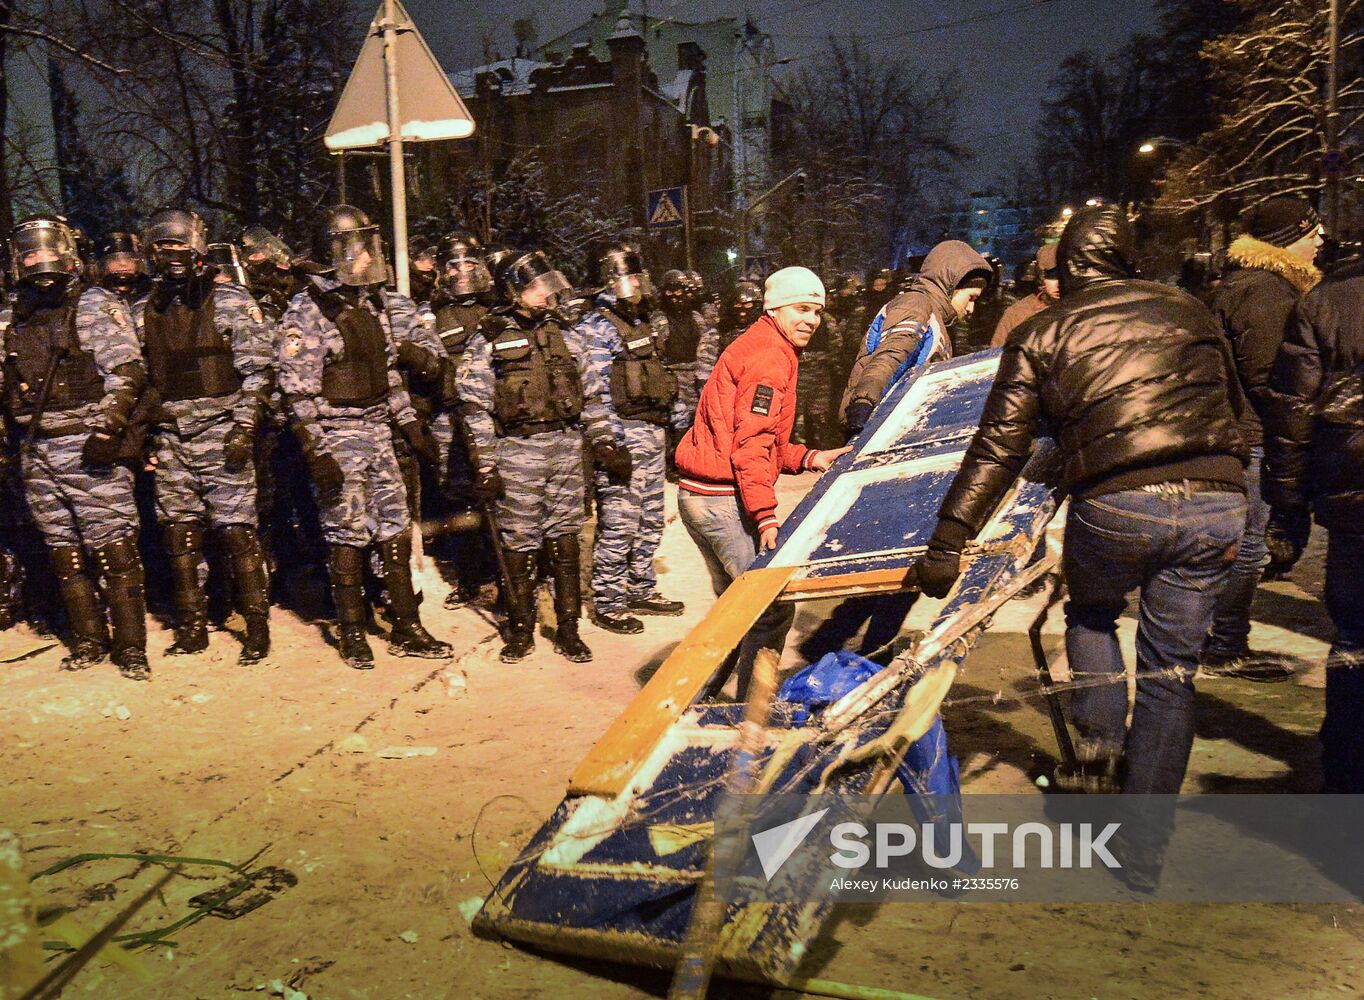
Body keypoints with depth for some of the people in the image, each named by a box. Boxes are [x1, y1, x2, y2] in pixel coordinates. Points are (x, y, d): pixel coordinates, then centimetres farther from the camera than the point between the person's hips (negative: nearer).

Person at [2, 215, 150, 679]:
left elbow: (126, 372, -10)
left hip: (86, 445, -7)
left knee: (113, 546, -8)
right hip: (37, 452, 7)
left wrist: (105, 431, -18)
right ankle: (87, 640, 20)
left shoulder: (94, 305, -1)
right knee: (63, 550, 10)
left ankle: (130, 646, -2)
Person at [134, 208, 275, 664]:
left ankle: (257, 628, 3)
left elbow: (255, 371, -5)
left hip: (222, 431, -5)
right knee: (179, 533, 8)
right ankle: (192, 627, 18)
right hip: (170, 437, 5)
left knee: (237, 531, -5)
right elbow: (137, 379, 18)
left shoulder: (232, 301, -2)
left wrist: (244, 429, -13)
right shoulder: (144, 311, 13)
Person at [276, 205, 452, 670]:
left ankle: (406, 629, 18)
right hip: (336, 436, -7)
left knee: (396, 530, 8)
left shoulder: (374, 304, 11)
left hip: (378, 431, 7)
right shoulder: (308, 312, -12)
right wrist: (314, 453, -19)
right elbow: (298, 390, -14)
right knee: (347, 536, 2)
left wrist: (410, 425, 16)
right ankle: (352, 634, 17)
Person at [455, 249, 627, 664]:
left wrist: (607, 444, 9)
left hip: (566, 447, 3)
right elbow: (475, 408, -3)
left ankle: (568, 629, 16)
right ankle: (520, 631, 17)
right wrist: (485, 466, -8)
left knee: (565, 540, 6)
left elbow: (592, 395, 15)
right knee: (519, 544, 3)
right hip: (516, 449, -3)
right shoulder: (489, 341, 0)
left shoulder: (565, 335, 12)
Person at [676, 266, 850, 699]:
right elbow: (751, 444, -21)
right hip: (725, 498, -11)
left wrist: (808, 458, 9)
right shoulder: (771, 358, -12)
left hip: (698, 496, 11)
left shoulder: (756, 348, 20)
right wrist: (765, 514, -25)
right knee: (773, 606, -5)